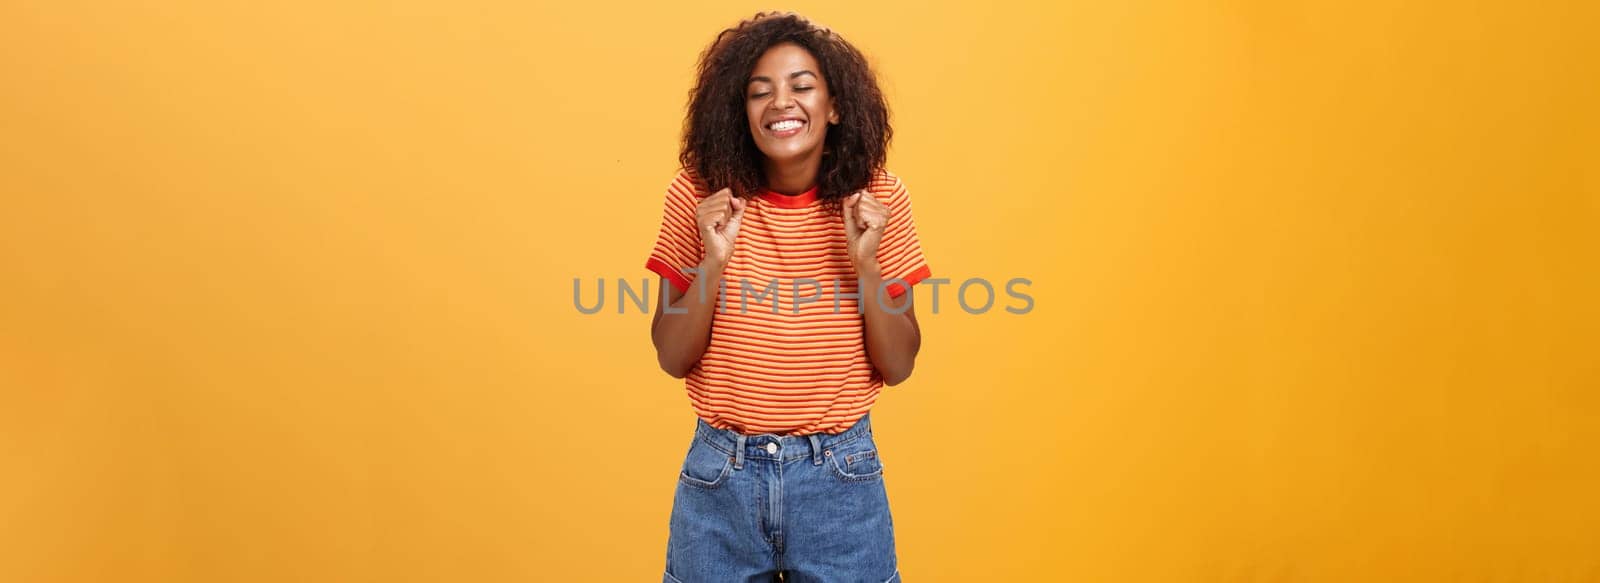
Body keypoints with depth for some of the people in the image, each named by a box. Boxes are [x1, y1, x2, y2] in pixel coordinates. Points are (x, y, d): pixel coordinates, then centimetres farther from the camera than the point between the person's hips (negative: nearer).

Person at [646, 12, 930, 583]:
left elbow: (898, 365, -4)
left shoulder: (877, 199, -5)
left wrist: (866, 261, -18)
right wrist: (715, 259, -19)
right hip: (720, 474, 0)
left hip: (840, 476, 0)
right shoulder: (701, 196, -6)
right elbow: (672, 358, -5)